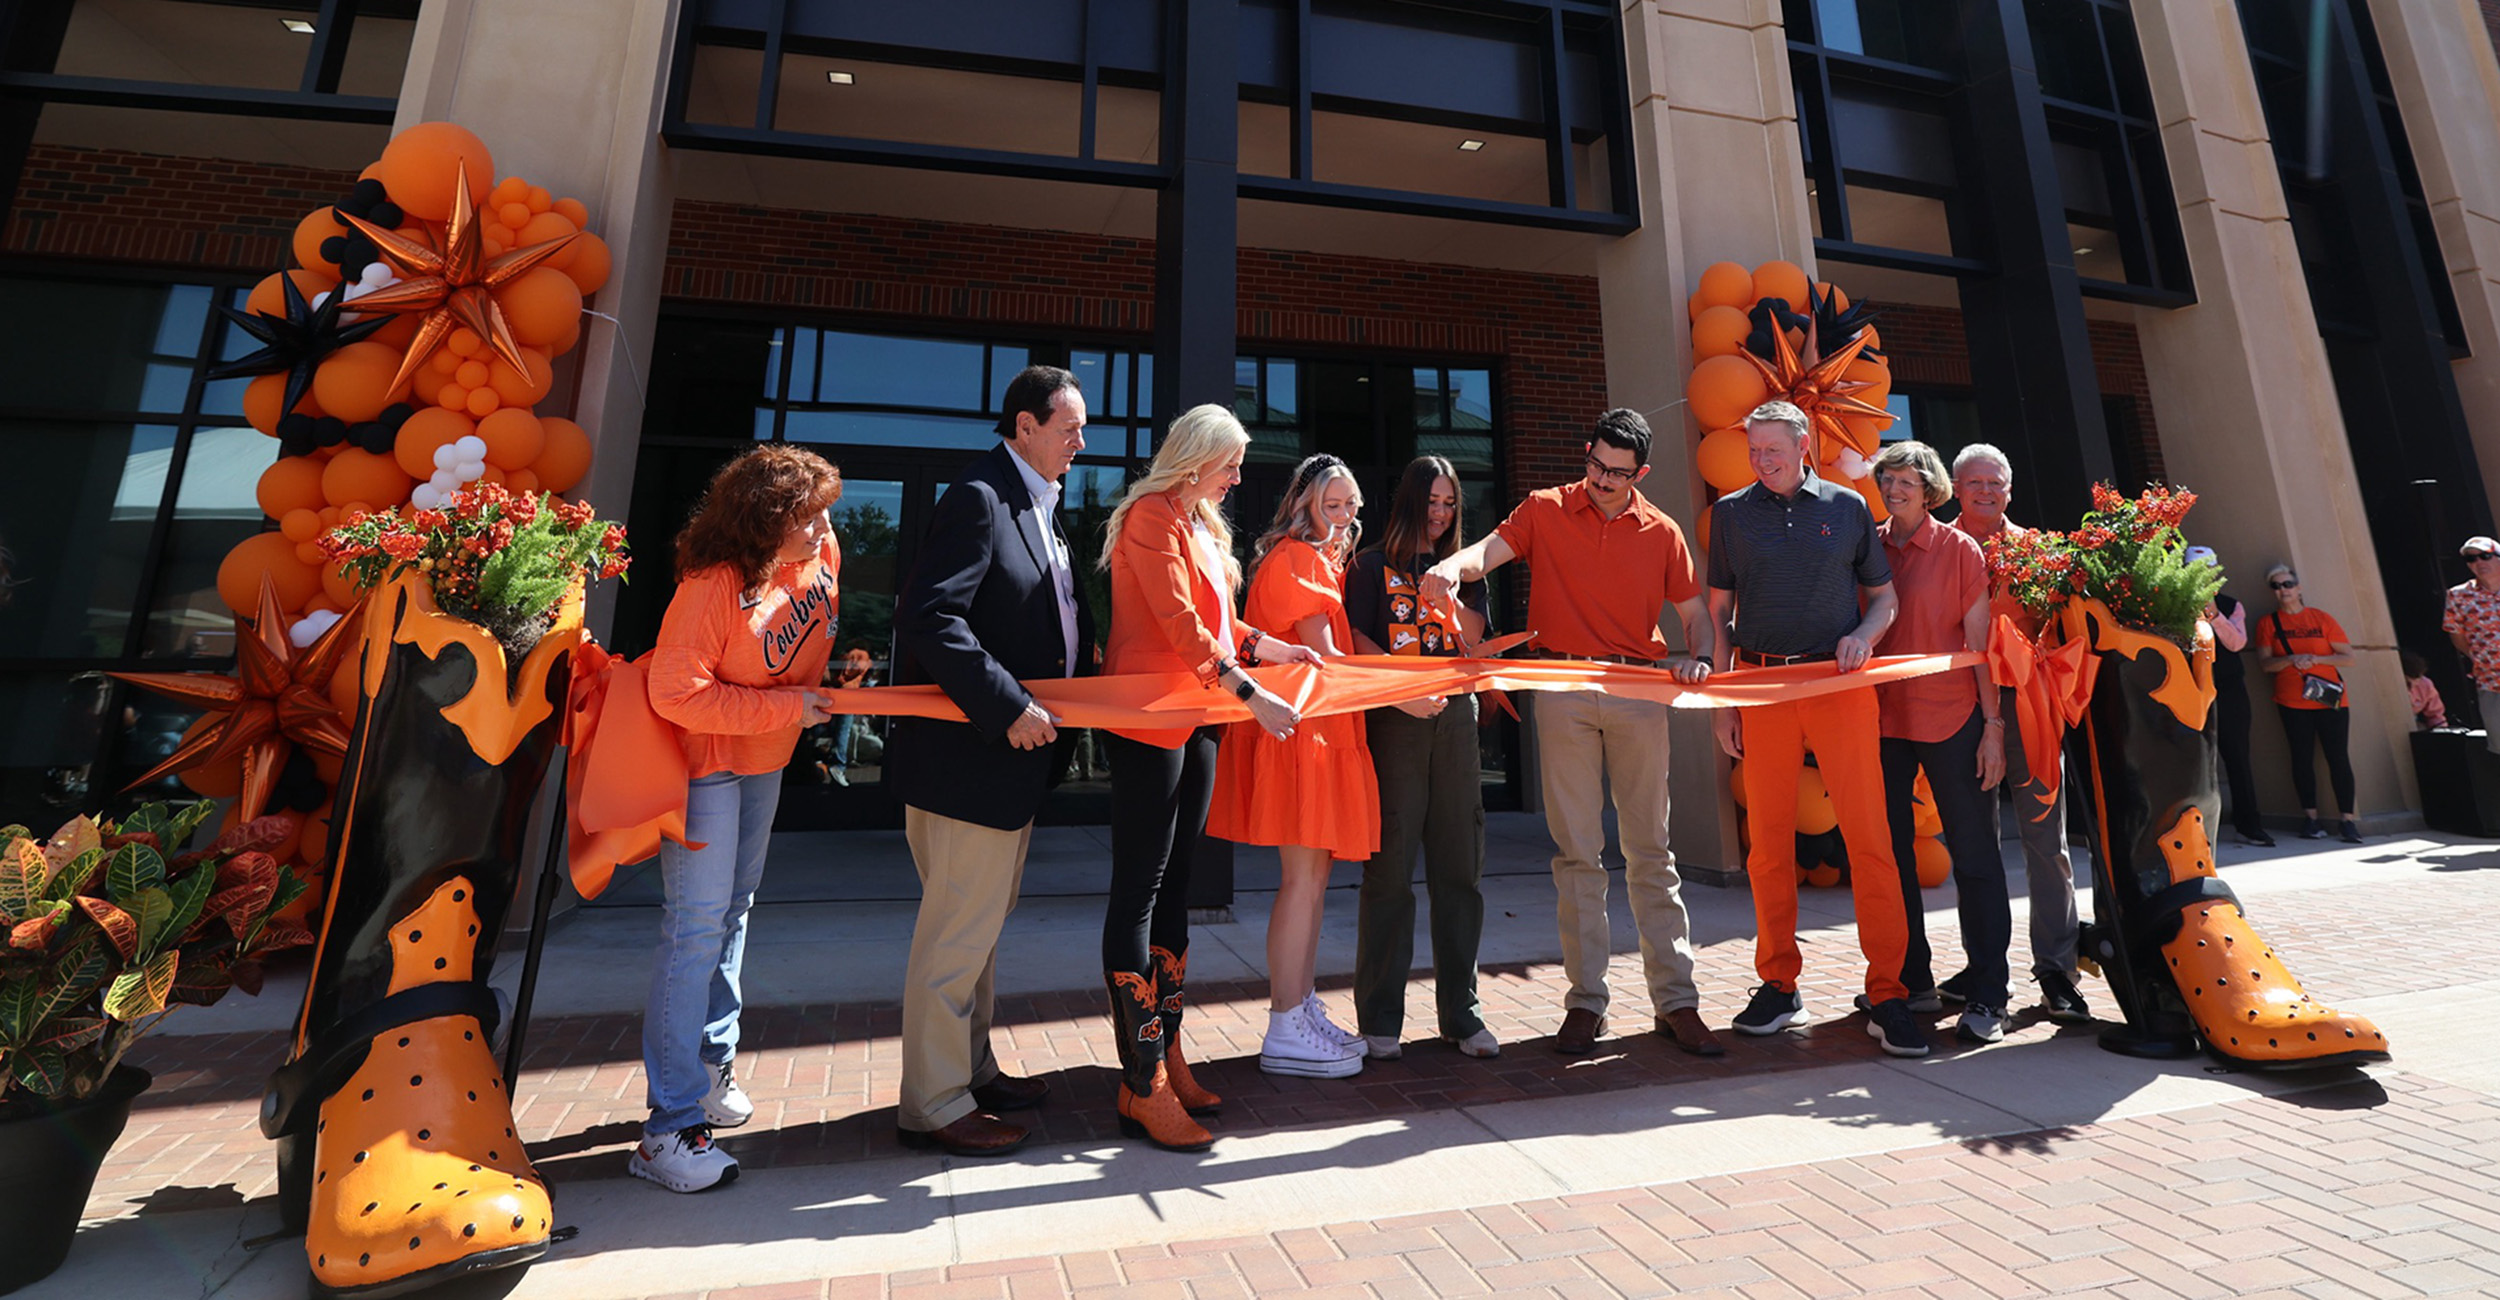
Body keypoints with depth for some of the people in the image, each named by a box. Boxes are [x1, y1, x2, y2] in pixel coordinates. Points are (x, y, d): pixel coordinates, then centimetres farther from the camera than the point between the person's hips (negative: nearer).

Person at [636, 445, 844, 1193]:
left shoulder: (822, 554, -7)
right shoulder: (714, 586, -27)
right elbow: (678, 696, -26)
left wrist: (817, 692, 14)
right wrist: (787, 707, -25)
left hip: (768, 759, 7)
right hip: (707, 760, -7)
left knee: (734, 911, 16)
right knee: (697, 927, -8)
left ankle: (712, 1067, 33)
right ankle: (672, 1127, 1)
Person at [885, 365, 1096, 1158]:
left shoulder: (1040, 507, 15)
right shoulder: (979, 498, -15)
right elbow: (928, 618, -25)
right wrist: (1009, 707, -26)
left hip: (1015, 752, 10)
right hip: (969, 754, -10)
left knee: (981, 927, 20)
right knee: (957, 932, 3)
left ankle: (971, 1070, 37)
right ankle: (933, 1105, 20)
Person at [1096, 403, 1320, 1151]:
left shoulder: (1200, 525, 20)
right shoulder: (1150, 516, -9)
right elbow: (1181, 626, -18)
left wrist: (1272, 647, 12)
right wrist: (1252, 697, -19)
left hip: (1194, 721, 9)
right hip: (1148, 721, -9)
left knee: (1173, 886, 11)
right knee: (1138, 892, -4)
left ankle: (1166, 1057, 22)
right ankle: (1143, 1086, 5)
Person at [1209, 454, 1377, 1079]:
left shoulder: (1326, 561, 22)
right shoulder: (1296, 557, -9)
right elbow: (1322, 656, -16)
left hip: (1322, 729, 10)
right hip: (1298, 728, -10)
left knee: (1315, 874, 11)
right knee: (1303, 876, -7)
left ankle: (1304, 1010, 21)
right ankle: (1285, 1032, 2)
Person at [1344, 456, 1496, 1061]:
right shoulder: (1372, 566, 9)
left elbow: (1472, 642, 8)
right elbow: (1357, 643, -2)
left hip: (1454, 717, 4)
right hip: (1393, 719, -3)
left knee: (1459, 865, 4)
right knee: (1390, 866, -3)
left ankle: (1461, 1011, 16)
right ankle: (1379, 1017, 8)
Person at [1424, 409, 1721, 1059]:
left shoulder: (1662, 532, 11)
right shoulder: (1546, 509, 6)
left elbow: (1694, 613, 15)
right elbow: (1492, 548, -10)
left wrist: (1699, 658, -6)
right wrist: (1454, 566, -33)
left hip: (1639, 693, 2)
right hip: (1563, 692, -1)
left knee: (1651, 851, 6)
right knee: (1576, 853, 3)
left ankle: (1676, 1000, 17)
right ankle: (1586, 1001, 13)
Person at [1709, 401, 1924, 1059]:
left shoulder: (1847, 506, 11)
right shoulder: (1730, 512, 10)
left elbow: (1885, 595, 16)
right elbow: (1718, 611, 10)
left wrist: (1864, 634, -7)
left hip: (1840, 684, 0)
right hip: (1761, 688, 0)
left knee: (1869, 835, -3)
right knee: (1768, 839, 3)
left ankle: (1887, 993, 9)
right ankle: (1779, 985, 16)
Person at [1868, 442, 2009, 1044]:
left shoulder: (1959, 549, 0)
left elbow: (1980, 643, -2)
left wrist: (1993, 725, -7)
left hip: (1951, 720, -3)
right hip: (1881, 719, 3)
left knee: (1974, 855, 4)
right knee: (1889, 853, 9)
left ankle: (1986, 994, 14)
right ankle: (1909, 978, 24)